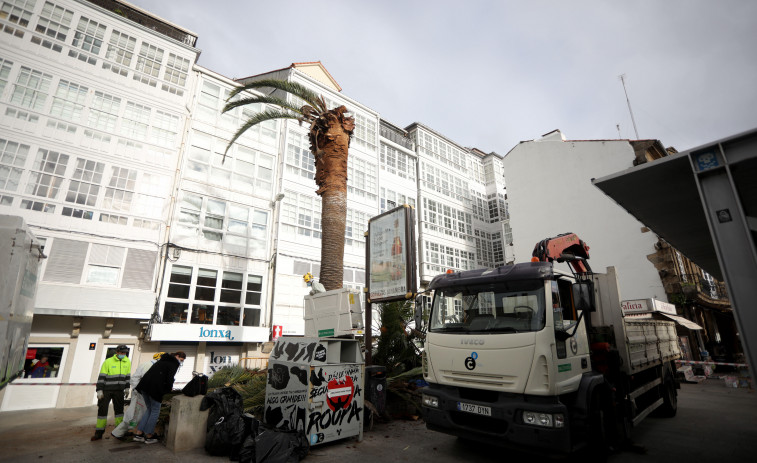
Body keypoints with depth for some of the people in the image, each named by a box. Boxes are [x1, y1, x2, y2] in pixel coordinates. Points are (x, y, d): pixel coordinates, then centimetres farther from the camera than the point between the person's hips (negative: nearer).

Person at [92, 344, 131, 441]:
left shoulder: (127, 362, 4)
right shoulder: (108, 362, -10)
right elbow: (101, 377, -9)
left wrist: (127, 388, 11)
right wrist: (99, 390, -13)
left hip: (119, 390, 3)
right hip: (106, 390, -3)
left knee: (119, 409, 7)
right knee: (102, 409, -1)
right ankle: (99, 432, 11)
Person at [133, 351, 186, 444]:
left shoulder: (163, 360, 25)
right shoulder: (174, 364, -3)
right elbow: (169, 378, -13)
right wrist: (169, 390, 4)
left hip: (144, 385, 9)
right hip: (154, 388, -9)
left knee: (149, 409, 21)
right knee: (155, 411, 6)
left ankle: (138, 433, 20)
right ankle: (148, 436, 12)